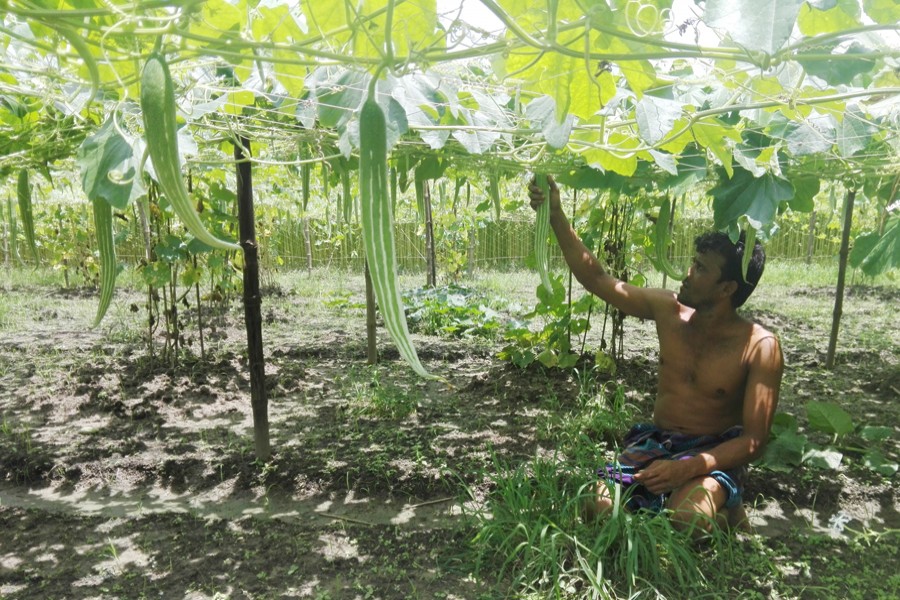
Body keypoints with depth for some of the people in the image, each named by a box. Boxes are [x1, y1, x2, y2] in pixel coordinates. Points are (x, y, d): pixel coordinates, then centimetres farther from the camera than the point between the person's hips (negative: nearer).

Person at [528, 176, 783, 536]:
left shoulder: (759, 347, -15)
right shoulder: (668, 310, -5)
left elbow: (753, 440, -14)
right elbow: (597, 280, -3)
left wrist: (688, 468, -29)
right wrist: (557, 218, -11)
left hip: (716, 454, -2)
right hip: (655, 442, 3)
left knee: (686, 517, -34)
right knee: (600, 509, -23)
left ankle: (725, 513, 3)